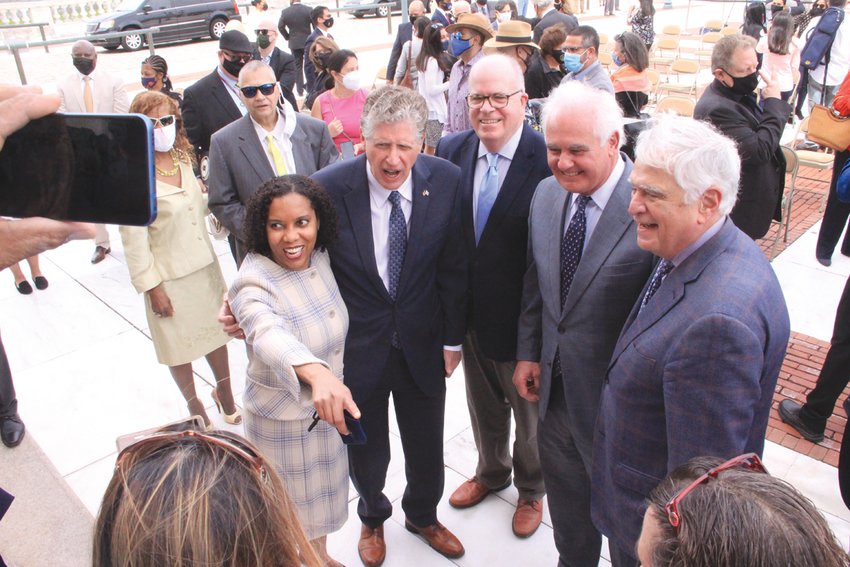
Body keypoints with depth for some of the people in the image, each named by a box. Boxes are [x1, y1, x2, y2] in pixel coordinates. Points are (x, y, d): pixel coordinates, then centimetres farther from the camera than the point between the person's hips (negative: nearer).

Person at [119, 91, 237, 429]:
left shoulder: (184, 159, 1)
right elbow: (133, 239, -16)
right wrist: (151, 287, -15)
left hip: (205, 265, 5)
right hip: (169, 276, -5)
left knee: (217, 329, 16)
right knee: (179, 343, 13)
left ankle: (225, 394, 38)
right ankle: (194, 405, 35)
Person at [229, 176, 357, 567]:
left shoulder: (320, 258, -9)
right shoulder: (253, 285, -29)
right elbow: (270, 335, -51)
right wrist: (316, 373, -68)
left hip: (328, 403, 7)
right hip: (282, 420, -6)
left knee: (320, 493, 28)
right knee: (291, 509, 17)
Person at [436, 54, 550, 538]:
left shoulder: (548, 159, -22)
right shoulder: (452, 150, -5)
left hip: (524, 318, -4)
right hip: (471, 313, 5)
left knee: (530, 414, 21)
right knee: (483, 405, 27)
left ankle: (532, 488, 49)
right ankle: (492, 471, 56)